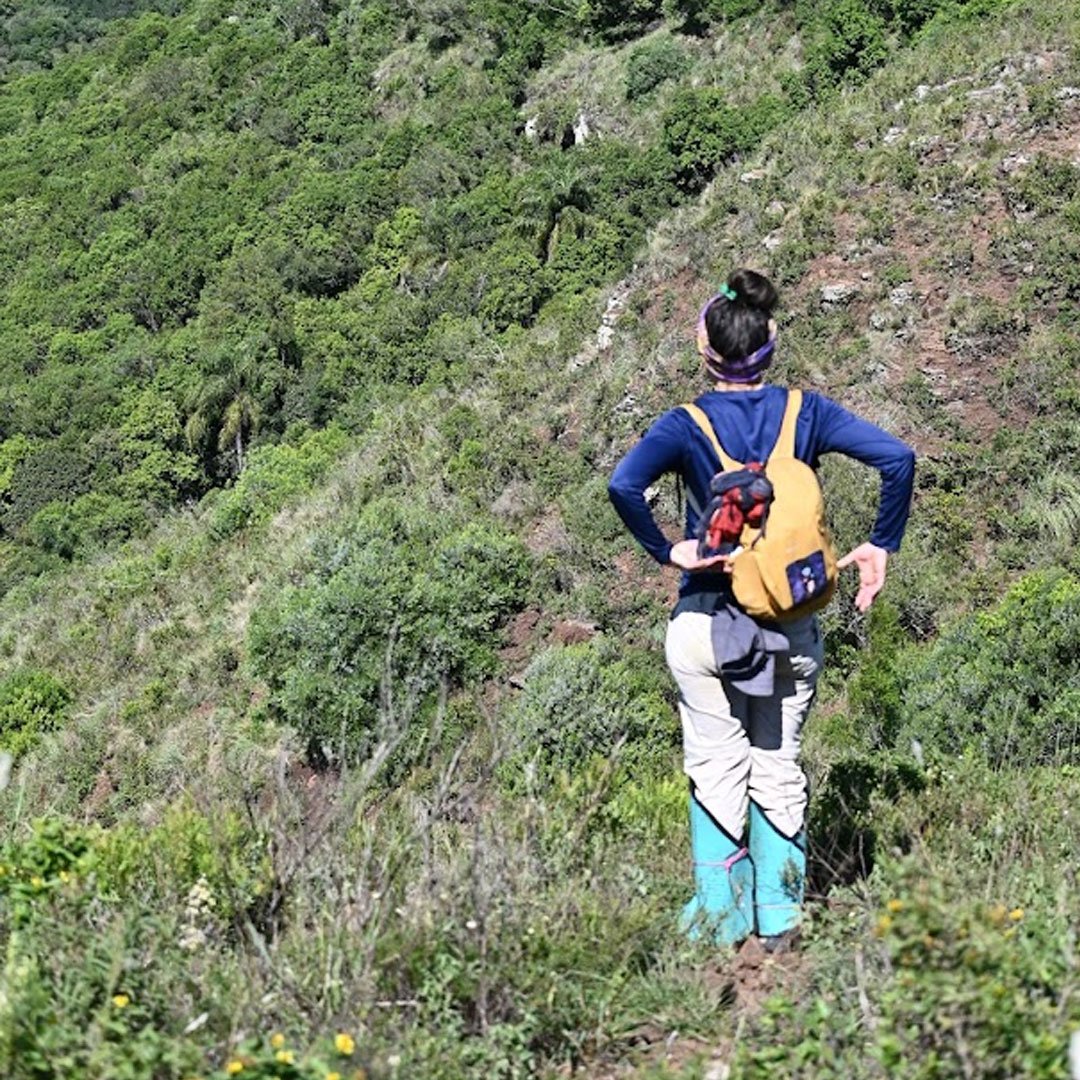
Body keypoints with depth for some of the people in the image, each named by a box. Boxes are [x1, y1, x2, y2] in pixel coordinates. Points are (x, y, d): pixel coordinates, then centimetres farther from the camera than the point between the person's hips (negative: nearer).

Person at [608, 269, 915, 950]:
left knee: (717, 771, 10)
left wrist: (667, 552, -14)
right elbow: (897, 457, -10)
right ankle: (780, 917, 17)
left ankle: (722, 918, 15)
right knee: (779, 768, 14)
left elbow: (624, 484, -26)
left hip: (707, 624, -2)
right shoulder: (806, 412, -2)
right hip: (792, 628, 2)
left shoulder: (687, 425, -9)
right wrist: (881, 547, -3)